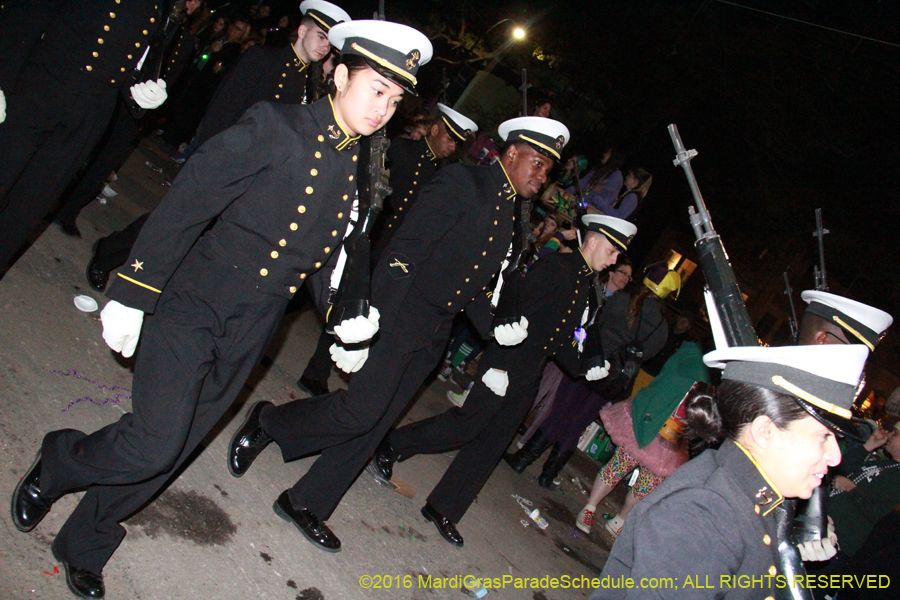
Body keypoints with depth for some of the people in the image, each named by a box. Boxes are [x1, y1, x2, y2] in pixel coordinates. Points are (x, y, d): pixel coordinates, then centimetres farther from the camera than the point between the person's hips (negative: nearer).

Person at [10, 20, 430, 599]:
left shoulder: (361, 170, 6)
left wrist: (344, 314, 4)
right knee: (153, 445, -14)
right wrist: (131, 293, -14)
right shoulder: (274, 128, -13)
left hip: (246, 341, 6)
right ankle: (56, 462, 20)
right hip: (191, 307, -5)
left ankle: (85, 550, 35)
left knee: (167, 452, 13)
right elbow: (183, 206, -14)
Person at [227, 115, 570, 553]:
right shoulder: (462, 182, -10)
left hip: (433, 336, 8)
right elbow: (404, 251, -17)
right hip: (399, 315, -7)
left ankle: (305, 503, 21)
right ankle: (266, 421, 13)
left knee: (374, 425, 8)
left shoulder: (512, 217, 15)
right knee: (360, 410, -13)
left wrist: (494, 328, 4)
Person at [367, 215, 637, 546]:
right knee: (468, 425, -10)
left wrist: (584, 366, 6)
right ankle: (390, 446, 10)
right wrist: (499, 364, -21)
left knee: (491, 446, 7)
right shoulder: (554, 267, -10)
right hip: (505, 367, -8)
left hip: (529, 378, 8)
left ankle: (443, 509, 16)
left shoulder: (587, 287, 15)